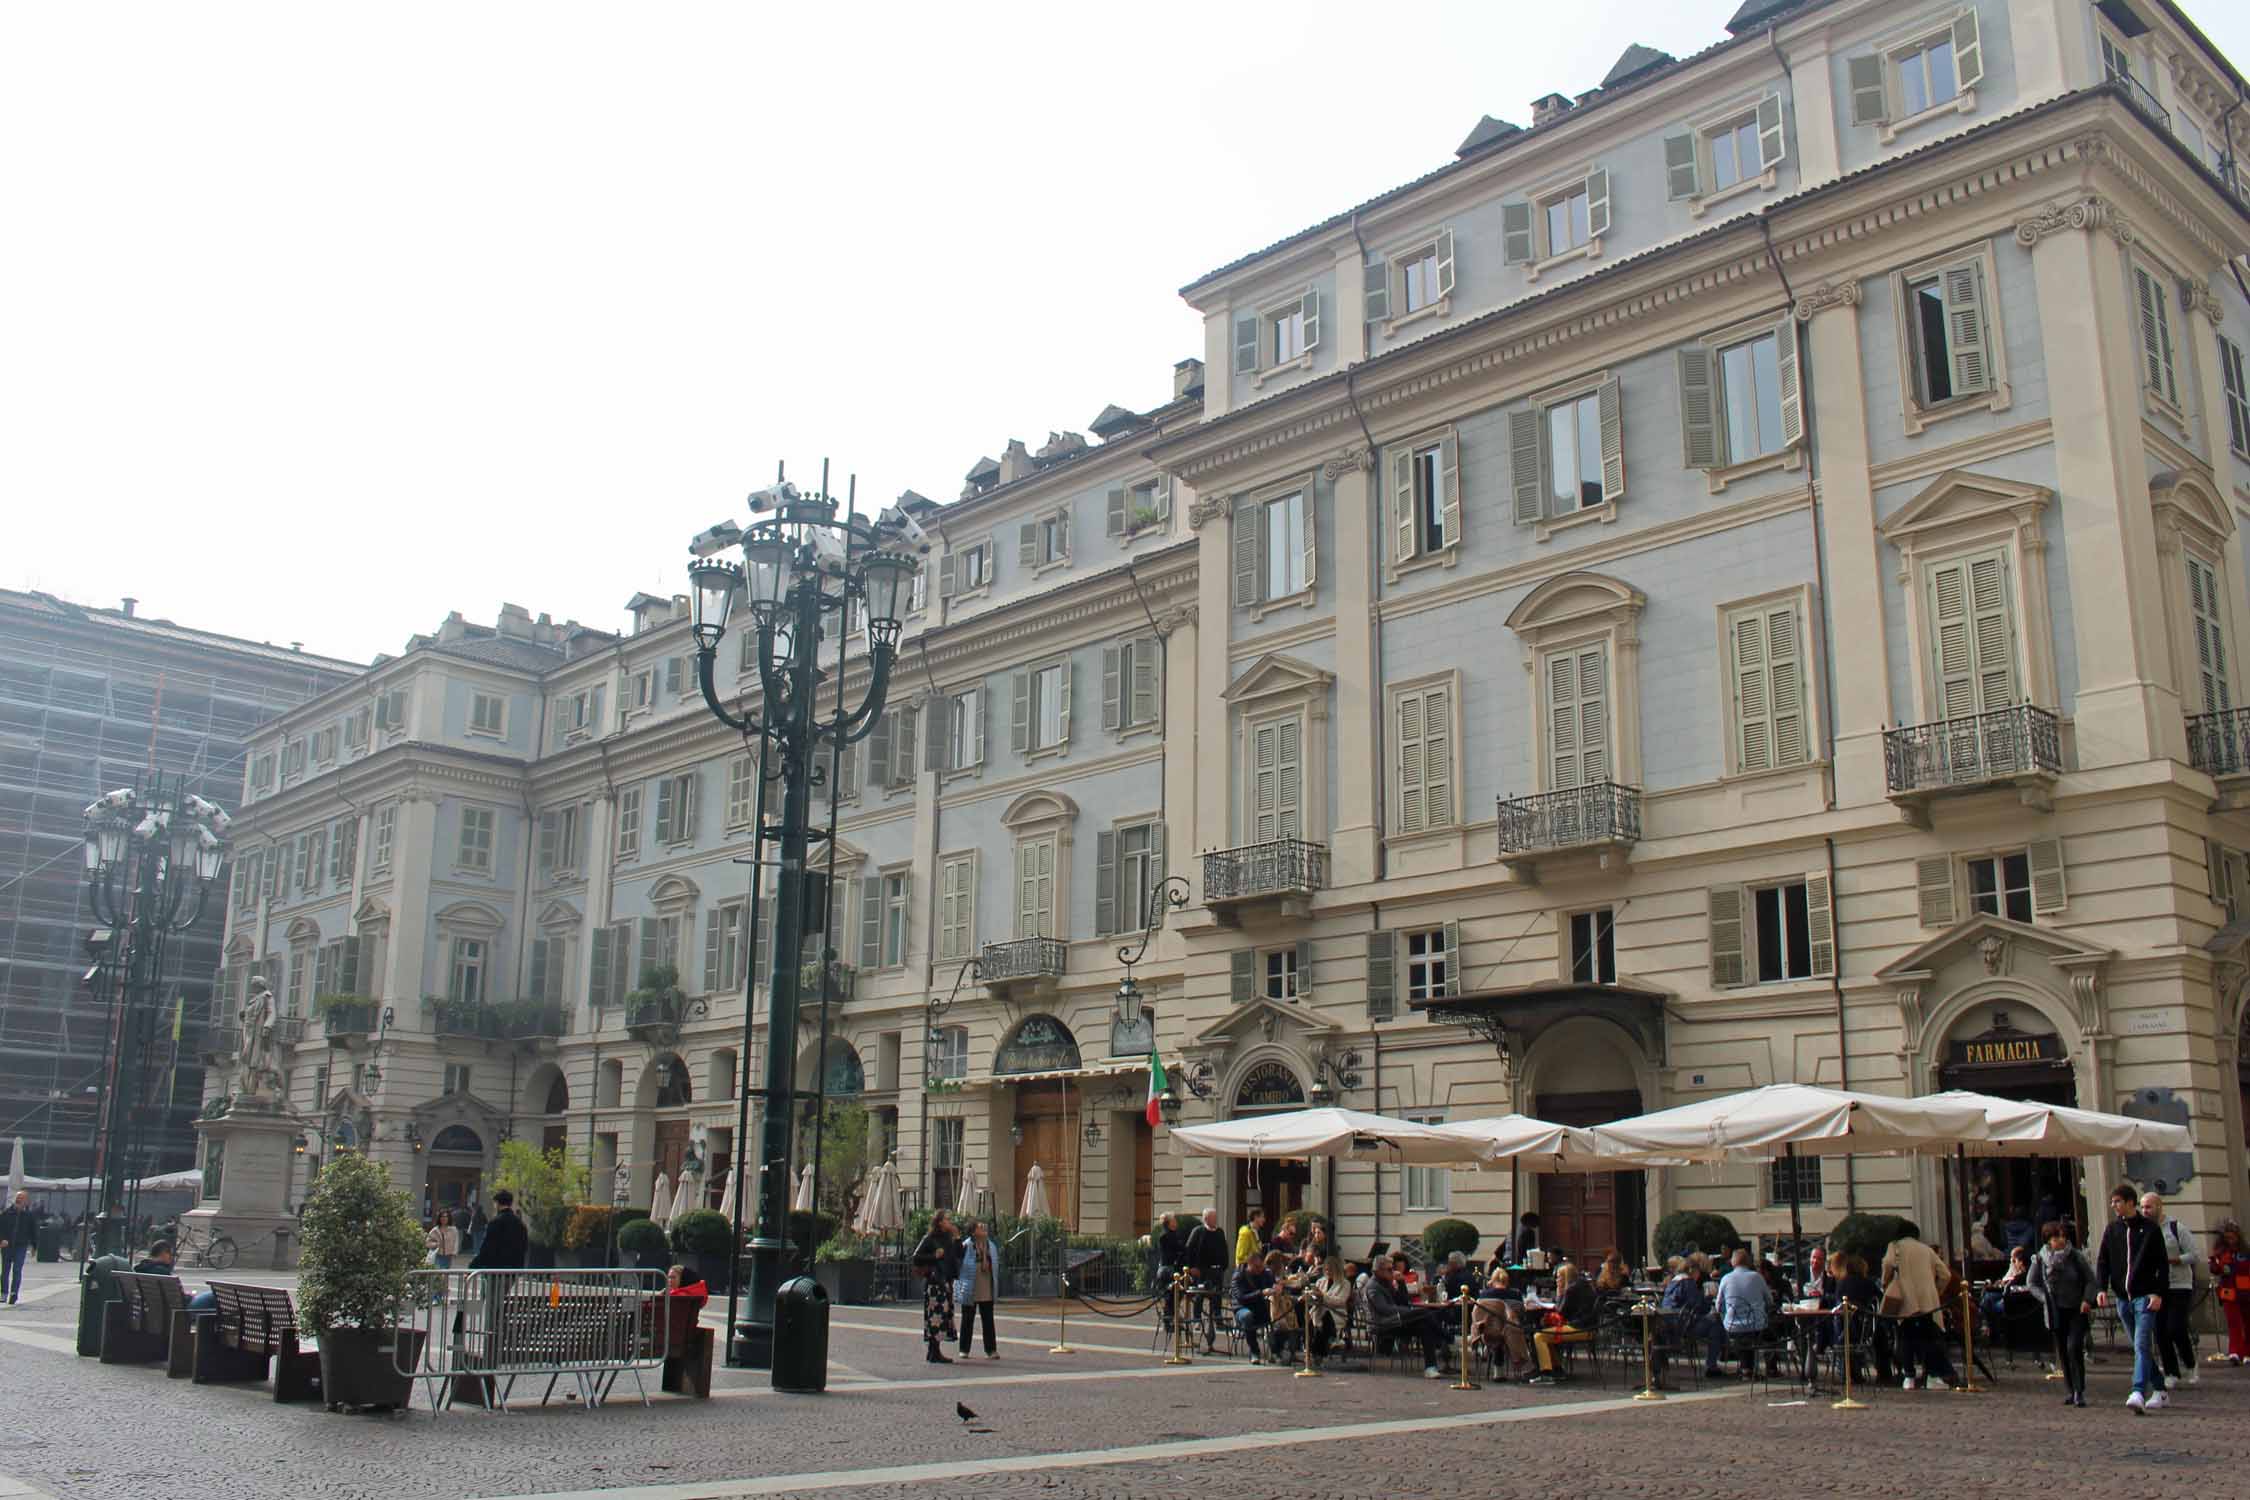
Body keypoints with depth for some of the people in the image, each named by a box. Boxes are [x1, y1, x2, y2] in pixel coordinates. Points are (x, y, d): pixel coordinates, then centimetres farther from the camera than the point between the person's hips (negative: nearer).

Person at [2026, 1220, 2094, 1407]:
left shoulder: (2076, 1256, -2)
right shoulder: (2040, 1259, 1)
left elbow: (2090, 1279, 4)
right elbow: (2031, 1282, 9)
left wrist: (2087, 1300, -10)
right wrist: (2044, 1298, -5)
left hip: (2076, 1310, -2)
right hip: (2055, 1312, 2)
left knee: (2074, 1348, -14)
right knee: (2062, 1352, 5)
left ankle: (2079, 1392, -7)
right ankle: (2069, 1392, 16)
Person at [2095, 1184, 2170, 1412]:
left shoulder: (2149, 1229, -2)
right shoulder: (2112, 1230, 9)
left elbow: (2162, 1264, -2)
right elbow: (2102, 1261, 10)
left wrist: (2159, 1293, -11)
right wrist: (2101, 1288, -4)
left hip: (2145, 1297, -5)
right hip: (2123, 1298, 5)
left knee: (2142, 1345, -14)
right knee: (2141, 1347, 12)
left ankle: (2138, 1394, -22)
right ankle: (2160, 1392, 23)